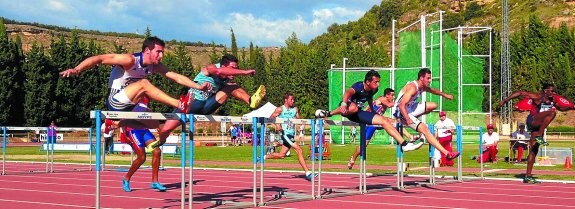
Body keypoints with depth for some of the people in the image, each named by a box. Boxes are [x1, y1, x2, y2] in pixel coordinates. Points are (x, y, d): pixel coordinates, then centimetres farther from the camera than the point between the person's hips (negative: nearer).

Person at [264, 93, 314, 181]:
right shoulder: (280, 109, -4)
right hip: (285, 133, -7)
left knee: (281, 155, 13)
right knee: (299, 151, -16)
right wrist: (277, 125, -15)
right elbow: (270, 118, -1)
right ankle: (307, 173, -15)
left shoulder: (295, 109, 11)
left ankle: (263, 157, 32)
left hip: (292, 134, 7)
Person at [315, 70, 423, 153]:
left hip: (358, 114, 7)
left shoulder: (373, 90, -1)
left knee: (384, 120, -5)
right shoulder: (358, 86, -24)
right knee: (353, 107, -44)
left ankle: (404, 144, -5)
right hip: (347, 109, -7)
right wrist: (344, 104, -65)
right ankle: (328, 113, -22)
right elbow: (348, 92, -46)